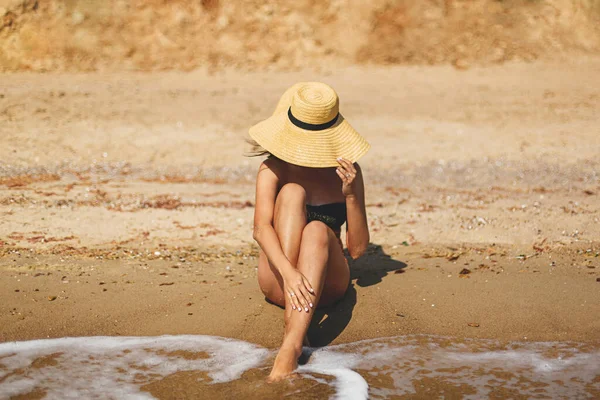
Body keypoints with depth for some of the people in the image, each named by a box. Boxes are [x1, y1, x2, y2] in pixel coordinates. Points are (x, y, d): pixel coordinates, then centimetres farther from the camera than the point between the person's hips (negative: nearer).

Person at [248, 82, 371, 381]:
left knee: (317, 230, -33)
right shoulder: (273, 169, -3)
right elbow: (260, 229, -21)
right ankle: (291, 312, -38)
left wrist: (350, 194, -18)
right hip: (278, 279, 0)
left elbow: (357, 249, -3)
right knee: (292, 192, -23)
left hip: (325, 282, 1)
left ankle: (292, 345, -51)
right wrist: (288, 272, -39)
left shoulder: (346, 171, 1)